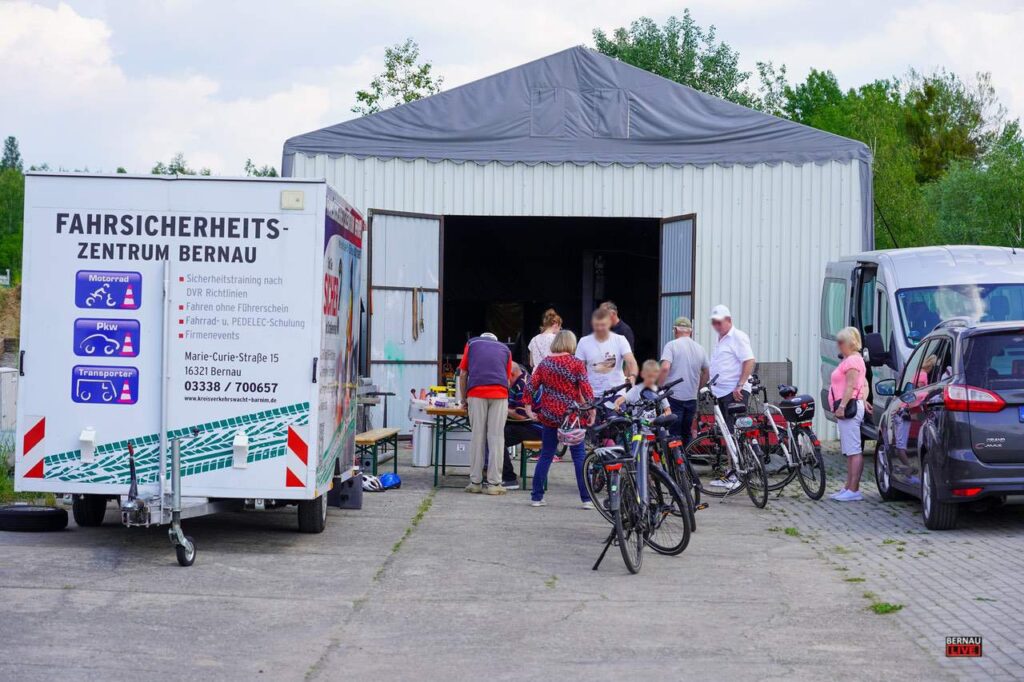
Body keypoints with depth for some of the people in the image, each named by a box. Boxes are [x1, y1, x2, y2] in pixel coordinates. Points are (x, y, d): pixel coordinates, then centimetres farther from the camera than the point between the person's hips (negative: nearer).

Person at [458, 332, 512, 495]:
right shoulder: (504, 349, 25)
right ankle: (494, 483, -2)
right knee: (496, 437, 1)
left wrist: (464, 399, 25)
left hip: (476, 392, 0)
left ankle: (475, 482, 6)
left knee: (477, 436, 5)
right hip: (500, 393, 0)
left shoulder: (472, 343, 22)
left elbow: (463, 374, 17)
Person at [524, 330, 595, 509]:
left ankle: (536, 497, 9)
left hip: (549, 416, 3)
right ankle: (586, 499, -1)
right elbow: (586, 388, -11)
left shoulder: (545, 363, 6)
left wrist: (532, 407, 13)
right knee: (579, 456, 1)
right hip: (571, 414, -3)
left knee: (546, 455, 10)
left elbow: (530, 387, 3)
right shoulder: (577, 363, -5)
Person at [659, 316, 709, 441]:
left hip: (673, 397, -5)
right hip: (692, 398, 5)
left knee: (673, 434, -4)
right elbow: (706, 374, 18)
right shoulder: (700, 349, 11)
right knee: (687, 433, 15)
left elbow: (665, 368, -19)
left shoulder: (672, 345, -6)